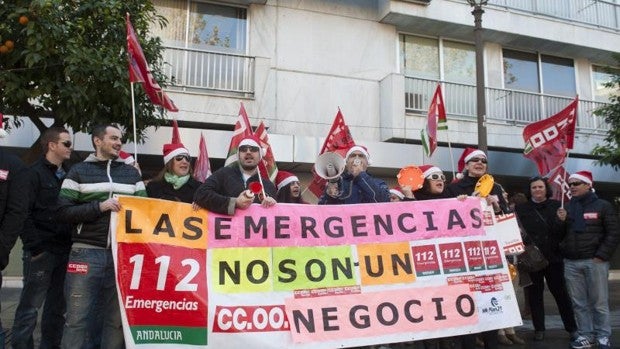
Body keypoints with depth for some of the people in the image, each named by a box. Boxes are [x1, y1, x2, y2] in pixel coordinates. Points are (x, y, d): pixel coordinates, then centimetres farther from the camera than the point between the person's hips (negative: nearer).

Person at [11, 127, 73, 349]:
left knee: (57, 306, 12)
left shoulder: (69, 175, 13)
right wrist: (35, 247, -15)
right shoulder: (34, 173, -4)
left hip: (64, 251, 6)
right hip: (41, 252, -6)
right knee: (30, 306, 0)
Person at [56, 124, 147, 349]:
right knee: (77, 318, -1)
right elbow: (63, 212, -1)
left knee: (117, 318, 7)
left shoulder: (132, 173, 15)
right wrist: (99, 206, -12)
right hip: (87, 253, -2)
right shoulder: (79, 171, 7)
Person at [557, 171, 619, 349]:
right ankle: (586, 334, 15)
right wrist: (561, 221, -2)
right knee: (579, 303, 6)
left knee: (599, 301, 3)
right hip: (570, 262, 4)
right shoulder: (566, 208, 13)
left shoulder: (603, 206, 2)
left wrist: (602, 255, -10)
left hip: (594, 261, -4)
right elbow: (560, 235, 18)